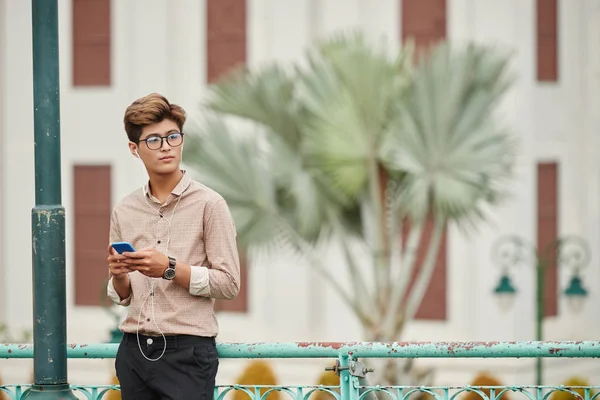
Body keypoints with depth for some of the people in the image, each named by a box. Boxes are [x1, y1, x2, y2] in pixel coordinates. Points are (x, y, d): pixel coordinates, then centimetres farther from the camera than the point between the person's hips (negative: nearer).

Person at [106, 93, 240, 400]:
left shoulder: (209, 204, -4)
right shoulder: (123, 212, 10)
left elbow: (229, 283, -8)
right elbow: (122, 297, 15)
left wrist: (170, 269, -16)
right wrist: (118, 276, -7)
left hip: (187, 351, -4)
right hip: (134, 350, 4)